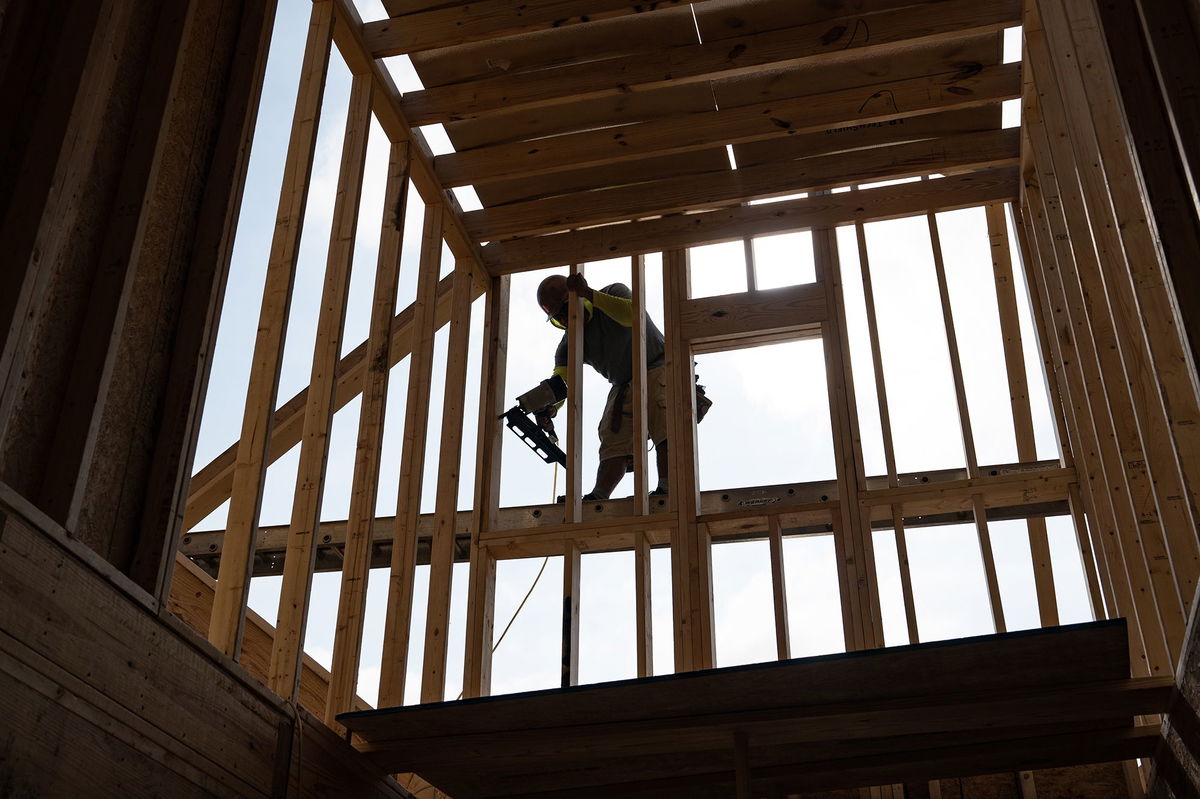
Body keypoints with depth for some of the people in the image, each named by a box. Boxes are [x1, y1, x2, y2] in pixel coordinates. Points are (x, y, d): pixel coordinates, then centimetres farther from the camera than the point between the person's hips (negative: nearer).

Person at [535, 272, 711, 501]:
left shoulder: (615, 293, -8)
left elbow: (632, 315, -31)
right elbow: (561, 376, -11)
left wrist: (590, 294, -37)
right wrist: (549, 407, -34)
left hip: (657, 370, -5)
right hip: (623, 386, 5)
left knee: (665, 431, -24)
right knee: (614, 441, -10)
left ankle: (665, 488, -33)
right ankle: (598, 497, -21)